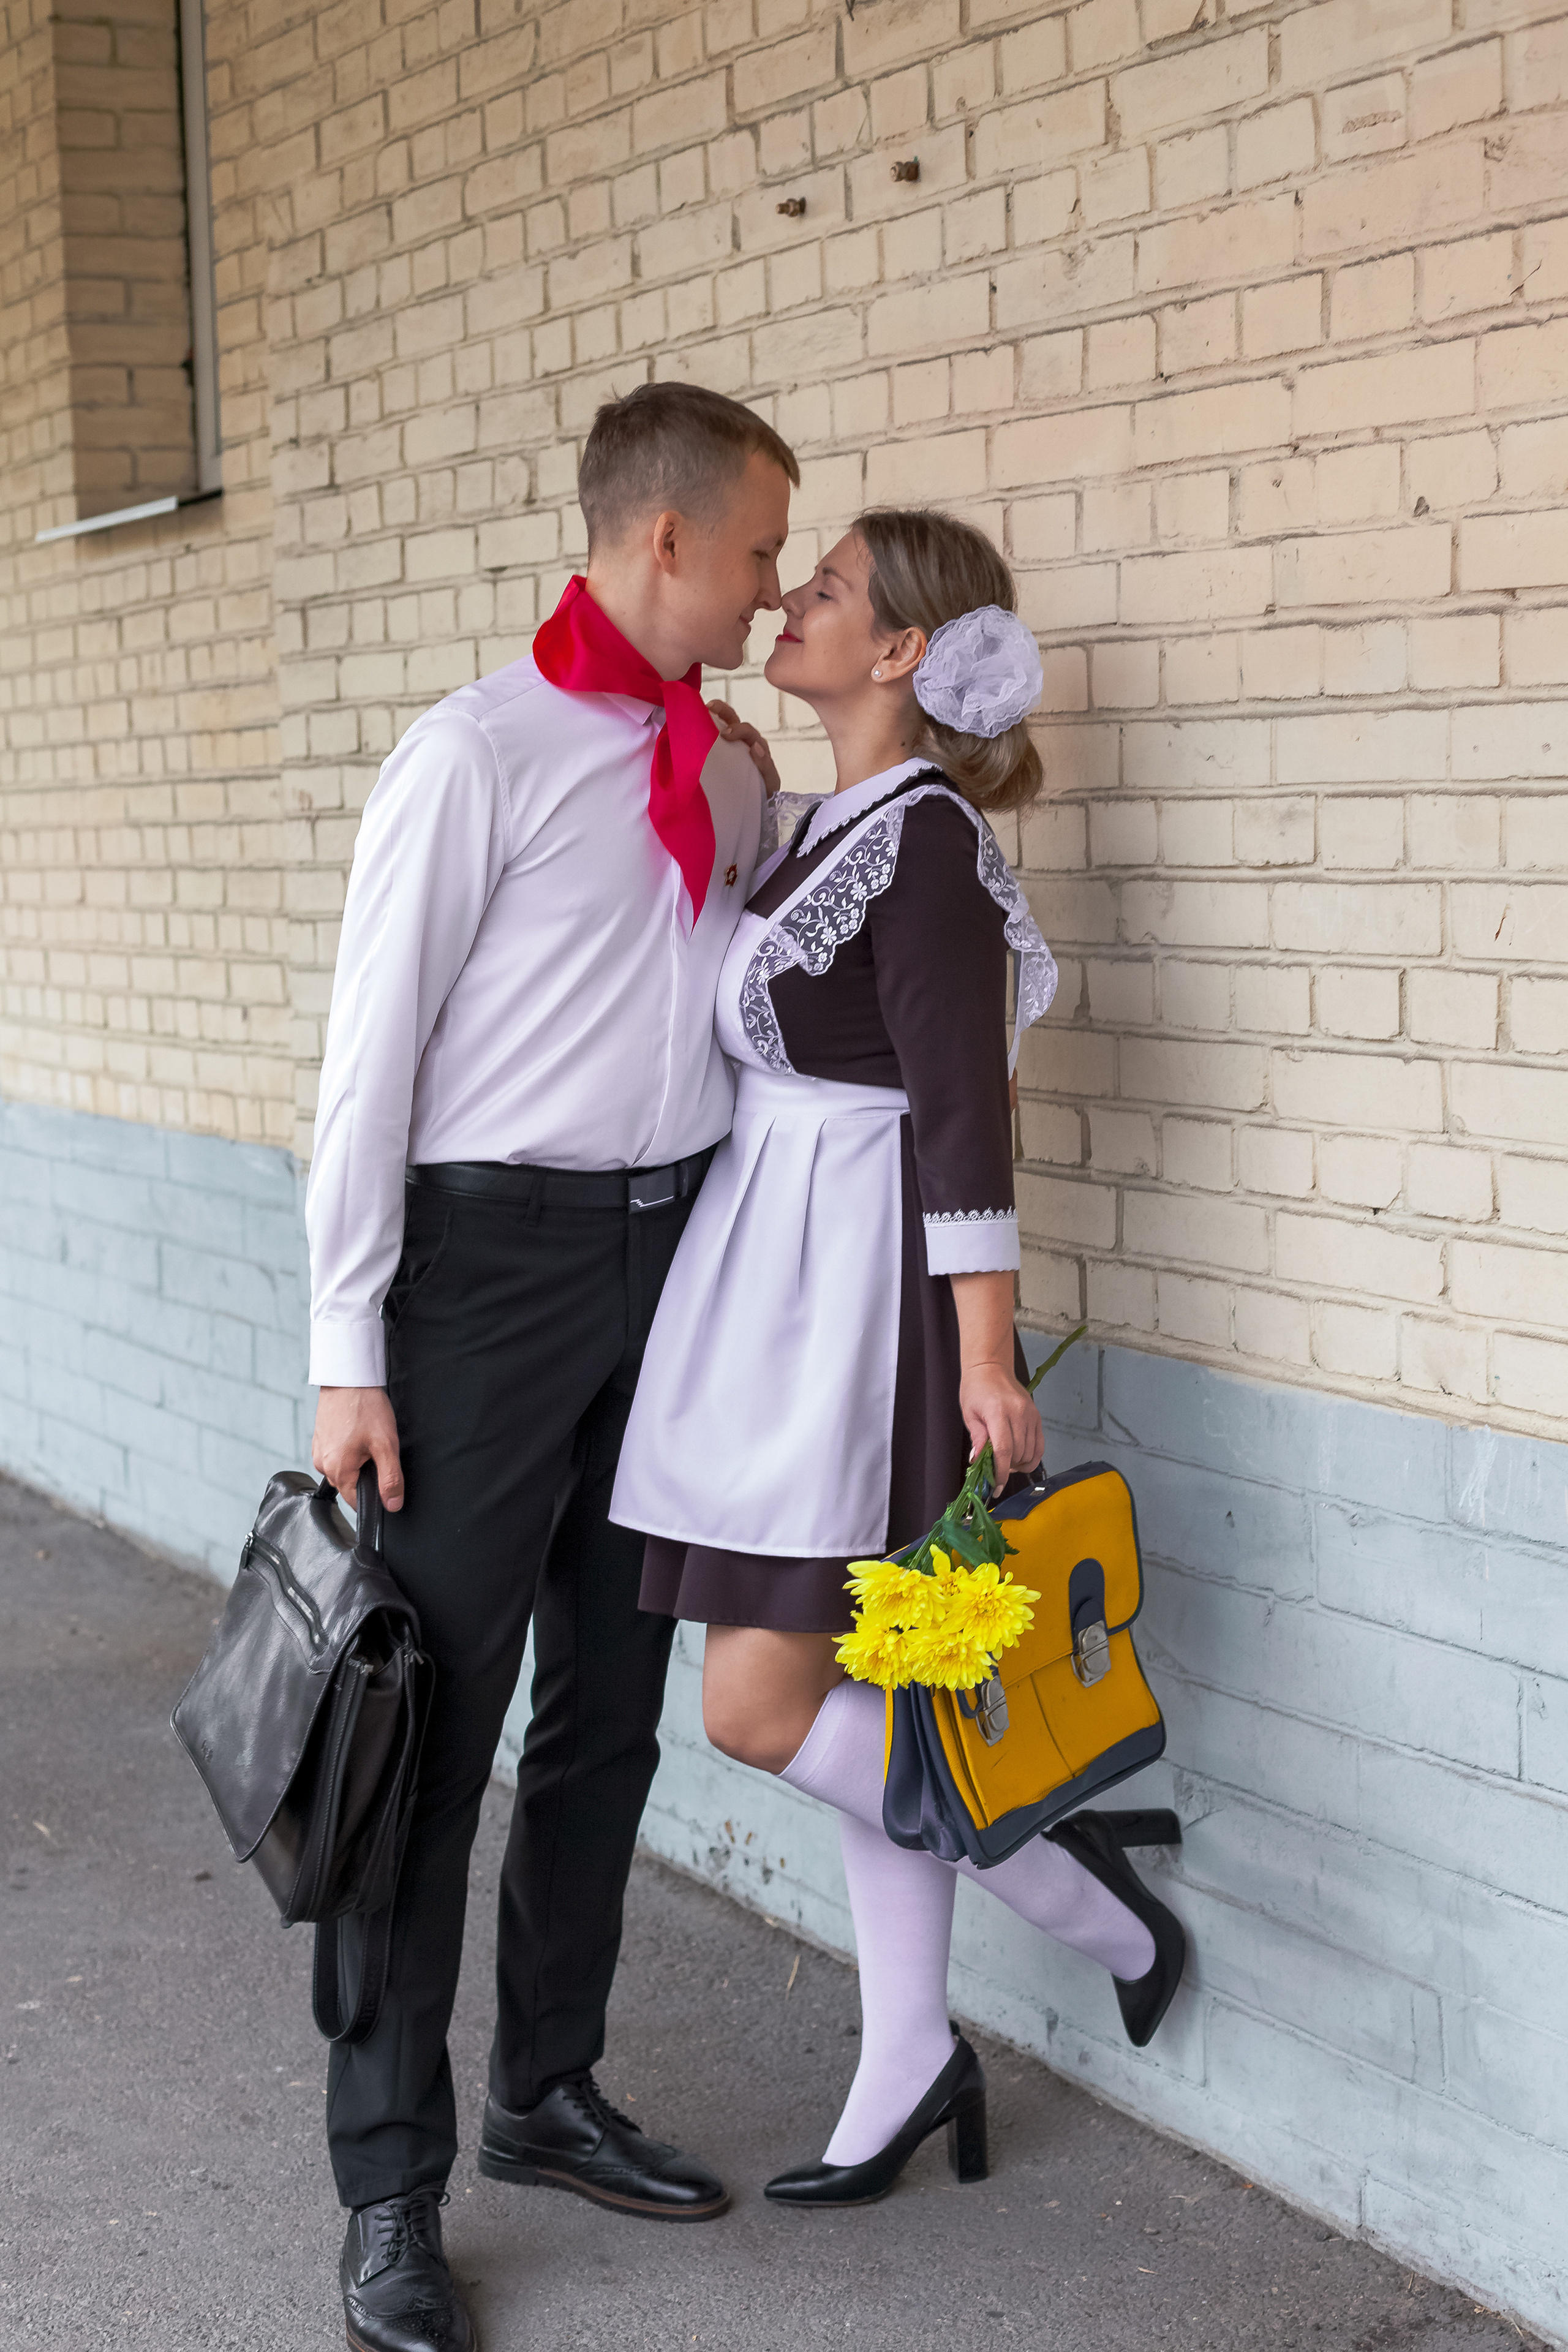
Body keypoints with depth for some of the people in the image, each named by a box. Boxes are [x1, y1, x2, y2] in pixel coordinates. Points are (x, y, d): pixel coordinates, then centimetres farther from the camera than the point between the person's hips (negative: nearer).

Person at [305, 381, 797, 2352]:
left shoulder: (731, 767, 10)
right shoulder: (477, 757, -10)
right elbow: (371, 1056, -10)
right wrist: (346, 1354, -12)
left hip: (674, 1261, 7)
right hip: (497, 1252, -7)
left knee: (610, 1710, 15)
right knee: (437, 1719, -2)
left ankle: (548, 2095, 31)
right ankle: (390, 2189, 9)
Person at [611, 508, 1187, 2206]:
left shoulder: (927, 833, -14)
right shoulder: (840, 824, 13)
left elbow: (965, 1107, -19)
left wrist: (986, 1351, -21)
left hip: (863, 1291, -9)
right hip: (780, 1281, 9)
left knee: (760, 1706, -8)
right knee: (869, 1704, 12)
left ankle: (1074, 1880, 10)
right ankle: (910, 2067, 21)